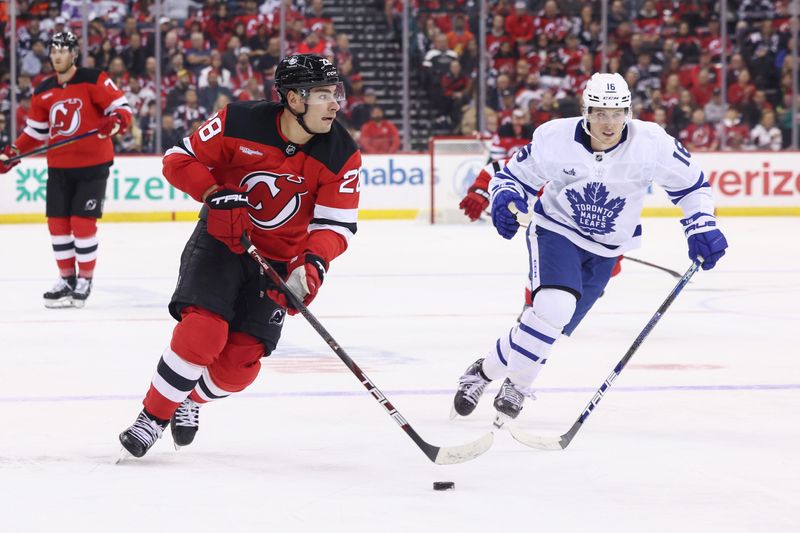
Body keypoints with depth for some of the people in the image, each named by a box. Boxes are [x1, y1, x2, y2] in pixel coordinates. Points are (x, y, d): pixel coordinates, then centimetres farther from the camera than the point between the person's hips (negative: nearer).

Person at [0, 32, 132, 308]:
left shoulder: (93, 80, -9)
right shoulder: (43, 92, 8)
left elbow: (122, 107, -10)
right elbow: (35, 131, 17)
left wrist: (115, 122, -32)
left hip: (92, 164, -5)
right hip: (59, 166, 5)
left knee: (82, 221, -7)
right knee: (57, 222, 4)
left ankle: (85, 280, 6)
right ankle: (67, 279, 16)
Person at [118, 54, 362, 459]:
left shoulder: (342, 156, -14)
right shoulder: (239, 124, -19)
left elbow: (335, 224, -13)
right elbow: (180, 158, -10)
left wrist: (313, 262, -32)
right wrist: (216, 194, -26)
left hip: (279, 259, 2)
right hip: (222, 240, -2)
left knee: (241, 362, -5)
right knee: (202, 330, -23)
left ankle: (189, 400, 27)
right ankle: (153, 416, -5)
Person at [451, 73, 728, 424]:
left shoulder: (651, 143, -19)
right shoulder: (555, 138, -19)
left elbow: (690, 183, -4)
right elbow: (515, 174, -5)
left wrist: (702, 226, -14)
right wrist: (505, 197, -26)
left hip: (605, 250, 3)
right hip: (555, 230, -3)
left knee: (555, 324, 3)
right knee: (554, 306, -26)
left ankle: (516, 384, 29)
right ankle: (486, 370, -9)